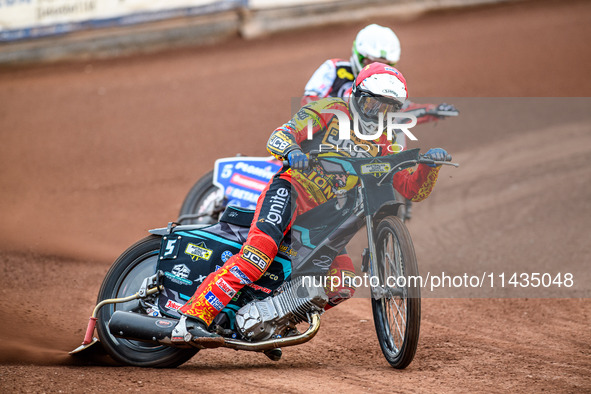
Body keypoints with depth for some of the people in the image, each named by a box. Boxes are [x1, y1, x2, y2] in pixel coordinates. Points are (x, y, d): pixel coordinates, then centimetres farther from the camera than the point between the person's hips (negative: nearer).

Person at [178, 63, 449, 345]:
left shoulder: (381, 148, 19)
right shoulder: (330, 111, 4)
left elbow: (413, 190, 15)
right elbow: (278, 137, -6)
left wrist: (429, 165, -6)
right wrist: (291, 151, -30)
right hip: (291, 189, -7)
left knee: (343, 285, -9)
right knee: (263, 246, -33)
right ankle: (196, 316, -39)